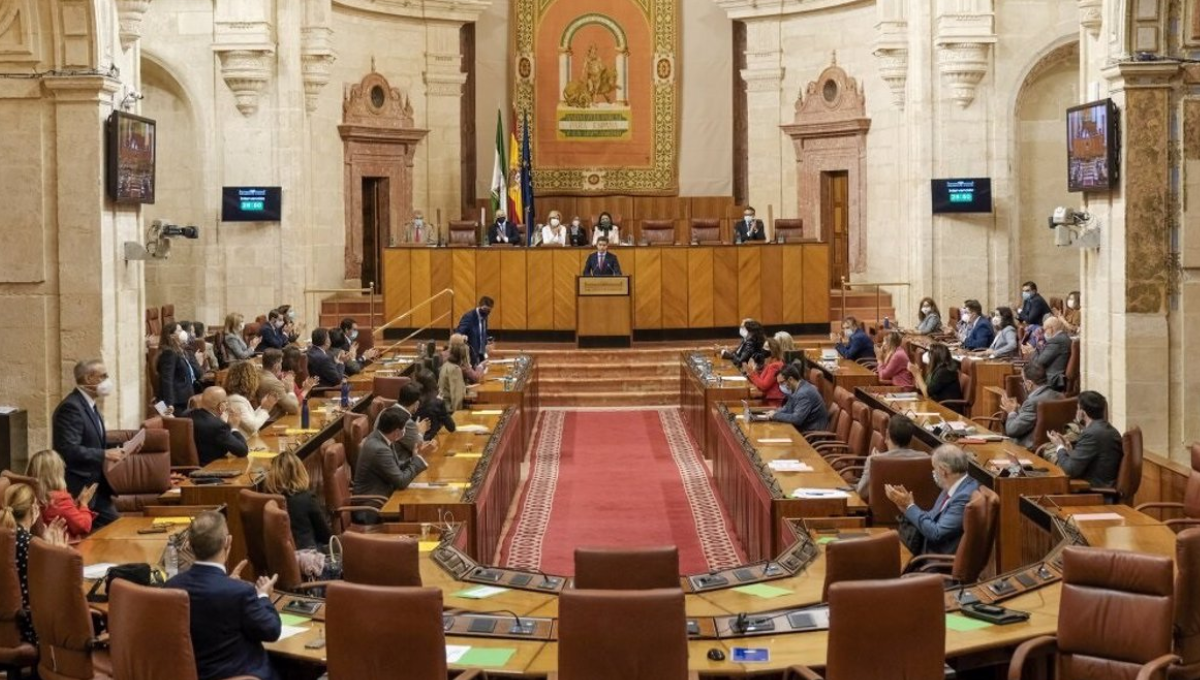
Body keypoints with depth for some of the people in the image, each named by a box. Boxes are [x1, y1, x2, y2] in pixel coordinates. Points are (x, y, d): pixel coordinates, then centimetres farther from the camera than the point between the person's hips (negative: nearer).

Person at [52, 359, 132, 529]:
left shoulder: (90, 405, 14)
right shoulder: (71, 407, -18)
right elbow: (69, 450, -27)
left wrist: (113, 451, 3)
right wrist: (104, 455, -22)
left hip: (97, 486, 10)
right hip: (78, 489, -10)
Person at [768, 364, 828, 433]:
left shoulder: (804, 393, -24)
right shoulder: (796, 389, 7)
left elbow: (797, 419, -28)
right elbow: (788, 408, 19)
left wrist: (776, 415, -16)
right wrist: (775, 412, -1)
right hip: (805, 426, 9)